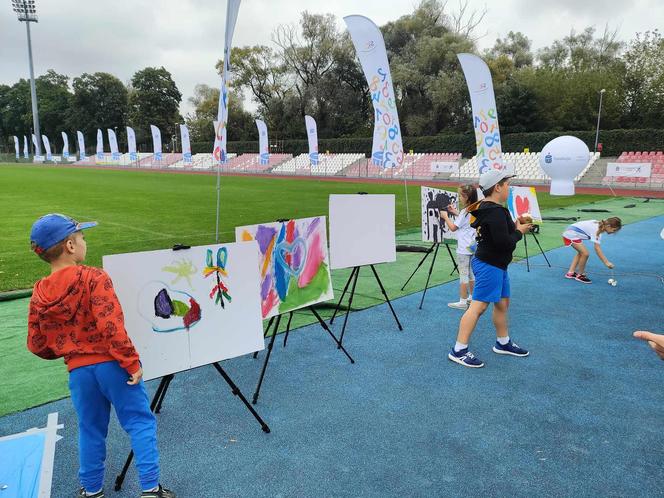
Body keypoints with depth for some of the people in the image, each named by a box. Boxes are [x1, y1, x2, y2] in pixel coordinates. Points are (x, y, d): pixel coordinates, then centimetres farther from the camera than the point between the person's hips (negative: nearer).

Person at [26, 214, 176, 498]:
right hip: (111, 364, -5)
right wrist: (131, 362, -17)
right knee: (140, 422, 7)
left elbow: (36, 345, 7)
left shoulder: (39, 295, 2)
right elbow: (112, 327, -23)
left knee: (90, 430, 22)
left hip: (78, 371, 5)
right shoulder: (94, 278, -14)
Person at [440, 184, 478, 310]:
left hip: (463, 249, -9)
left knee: (463, 275, -4)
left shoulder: (465, 212, -17)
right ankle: (472, 298, 25)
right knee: (471, 274, 16)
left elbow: (453, 227, -12)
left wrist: (445, 216, 1)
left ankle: (463, 302, -1)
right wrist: (455, 212, 19)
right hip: (472, 247, 9)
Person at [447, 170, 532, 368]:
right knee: (478, 306, -9)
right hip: (489, 264, -11)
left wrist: (514, 225, 7)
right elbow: (503, 242, -25)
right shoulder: (496, 212, -21)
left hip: (497, 264, 11)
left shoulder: (486, 208, 10)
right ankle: (459, 350, -6)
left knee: (503, 303, 19)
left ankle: (503, 343, 35)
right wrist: (519, 232, -9)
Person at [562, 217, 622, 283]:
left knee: (581, 252, 23)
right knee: (585, 254, -16)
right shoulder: (597, 230, -21)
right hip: (571, 235, -11)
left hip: (569, 233, 11)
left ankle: (570, 273, 26)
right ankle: (580, 275, 1)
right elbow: (597, 248, -27)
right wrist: (606, 262, -29)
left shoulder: (598, 224, 5)